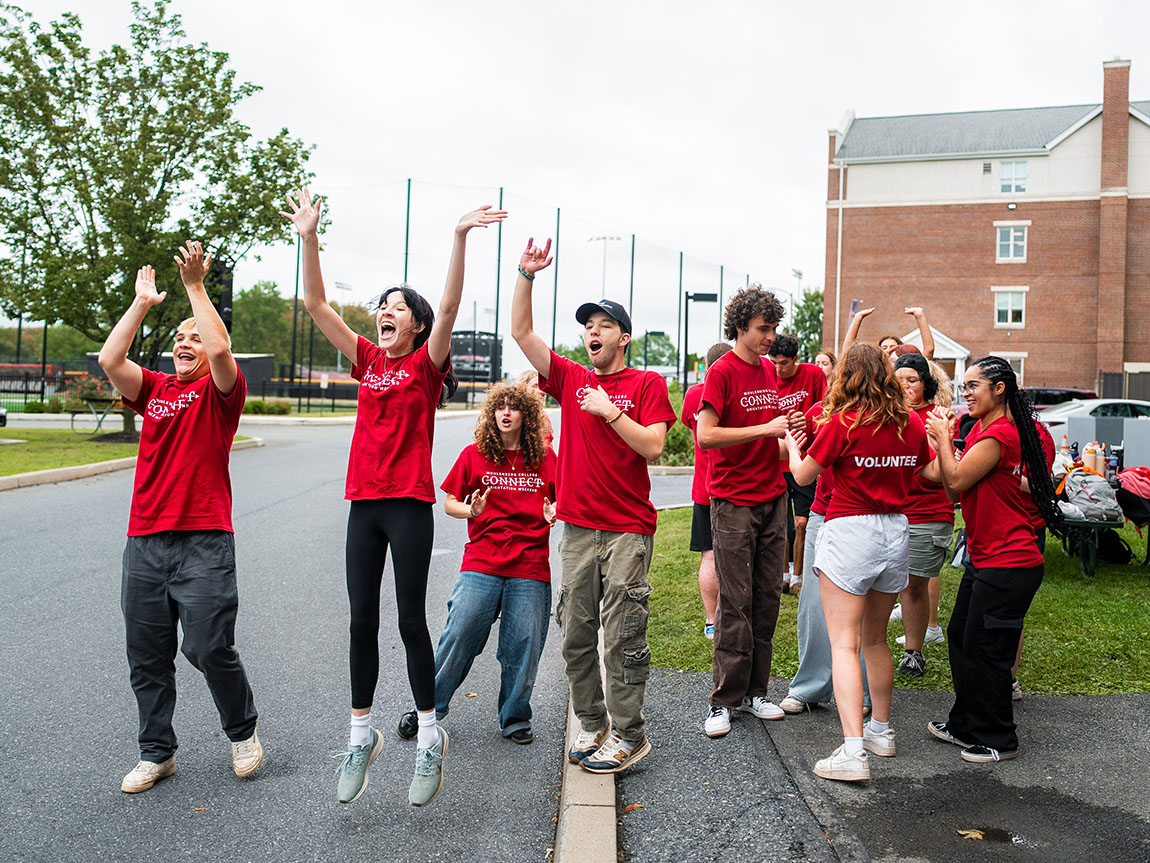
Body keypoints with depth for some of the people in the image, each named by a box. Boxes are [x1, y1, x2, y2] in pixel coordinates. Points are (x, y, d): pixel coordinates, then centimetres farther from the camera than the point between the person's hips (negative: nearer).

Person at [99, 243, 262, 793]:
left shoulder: (221, 391, 3)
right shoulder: (153, 389, 16)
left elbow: (220, 349, -17)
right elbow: (109, 360, 1)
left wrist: (194, 286, -9)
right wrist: (142, 304, 5)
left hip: (204, 541, -5)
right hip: (145, 541, 5)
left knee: (210, 648, -6)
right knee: (147, 657, 9)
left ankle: (243, 732, 19)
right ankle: (156, 753, 24)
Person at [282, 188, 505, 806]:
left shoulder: (427, 364, 1)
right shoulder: (367, 360, 12)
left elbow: (449, 308, -15)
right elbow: (315, 304, 7)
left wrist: (459, 237, -25)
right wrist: (309, 237, -1)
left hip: (410, 504, -4)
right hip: (364, 504, 5)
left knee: (410, 620, 0)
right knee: (362, 622, 8)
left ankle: (429, 735, 15)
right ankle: (361, 736, 21)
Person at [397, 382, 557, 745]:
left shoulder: (545, 458, 6)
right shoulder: (474, 455, 3)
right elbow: (449, 504, 8)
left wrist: (553, 513, -7)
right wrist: (471, 511, -12)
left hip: (530, 569, 1)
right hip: (481, 564, -1)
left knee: (523, 645, 3)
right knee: (460, 634, -3)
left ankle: (515, 719, 22)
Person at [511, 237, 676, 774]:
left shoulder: (647, 384, 2)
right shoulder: (571, 380, 12)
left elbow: (653, 447, -9)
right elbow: (521, 332, 5)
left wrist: (610, 410, -12)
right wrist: (527, 274, -2)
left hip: (628, 528, -4)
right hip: (578, 525, 4)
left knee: (622, 633, -2)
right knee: (575, 632, 9)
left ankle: (628, 734, 9)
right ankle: (591, 723, 23)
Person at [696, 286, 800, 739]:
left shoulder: (771, 370, 14)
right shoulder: (721, 372, -8)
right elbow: (705, 435, -18)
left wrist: (787, 430, 5)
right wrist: (766, 428, -17)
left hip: (773, 498, 7)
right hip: (733, 502, -7)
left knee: (768, 598, 8)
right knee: (736, 603, -4)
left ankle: (754, 692, 18)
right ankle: (724, 700, 6)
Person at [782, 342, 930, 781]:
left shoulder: (843, 422, -11)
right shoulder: (911, 424, 4)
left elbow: (804, 475, -3)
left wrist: (791, 446, 17)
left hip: (849, 530, -6)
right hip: (895, 531, 6)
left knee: (844, 643, -5)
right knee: (875, 639, 20)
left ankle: (852, 750, -11)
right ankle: (881, 730, 33)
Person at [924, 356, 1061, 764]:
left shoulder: (999, 434, -18)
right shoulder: (981, 430, 13)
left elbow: (957, 481, -19)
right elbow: (953, 489, 12)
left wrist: (943, 438, -7)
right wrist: (945, 441, 2)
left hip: (1008, 565, -10)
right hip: (984, 559, 10)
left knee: (984, 651, -1)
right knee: (960, 638, 17)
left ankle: (998, 741, 16)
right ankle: (965, 725, 32)